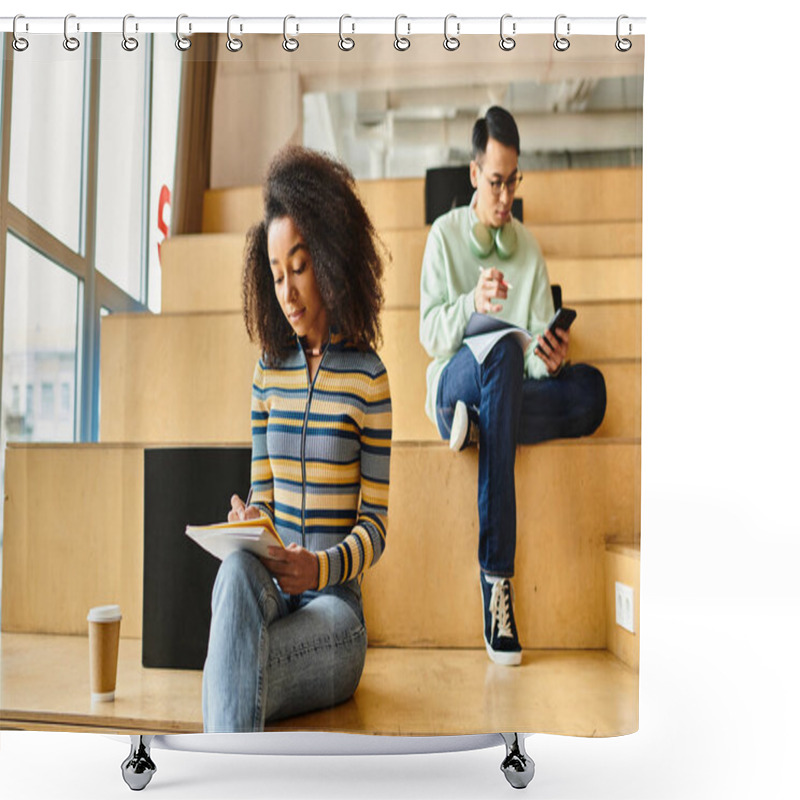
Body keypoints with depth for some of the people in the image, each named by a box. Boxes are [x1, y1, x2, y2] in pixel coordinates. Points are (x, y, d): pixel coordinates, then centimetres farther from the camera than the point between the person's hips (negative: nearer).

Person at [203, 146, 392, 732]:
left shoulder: (368, 376, -4)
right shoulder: (269, 372, 11)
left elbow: (375, 524, -4)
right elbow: (261, 492, 13)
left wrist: (322, 566, -24)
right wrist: (250, 525, -12)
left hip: (334, 599, -2)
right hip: (270, 586, 3)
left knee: (224, 684, -33)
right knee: (237, 572, -37)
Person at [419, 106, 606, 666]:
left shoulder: (529, 247, 12)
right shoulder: (445, 234, 3)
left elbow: (541, 343, 3)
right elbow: (429, 335, -7)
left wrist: (551, 357, -21)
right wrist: (473, 304, -26)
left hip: (508, 391, 3)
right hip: (452, 388, -2)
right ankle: (496, 577, -40)